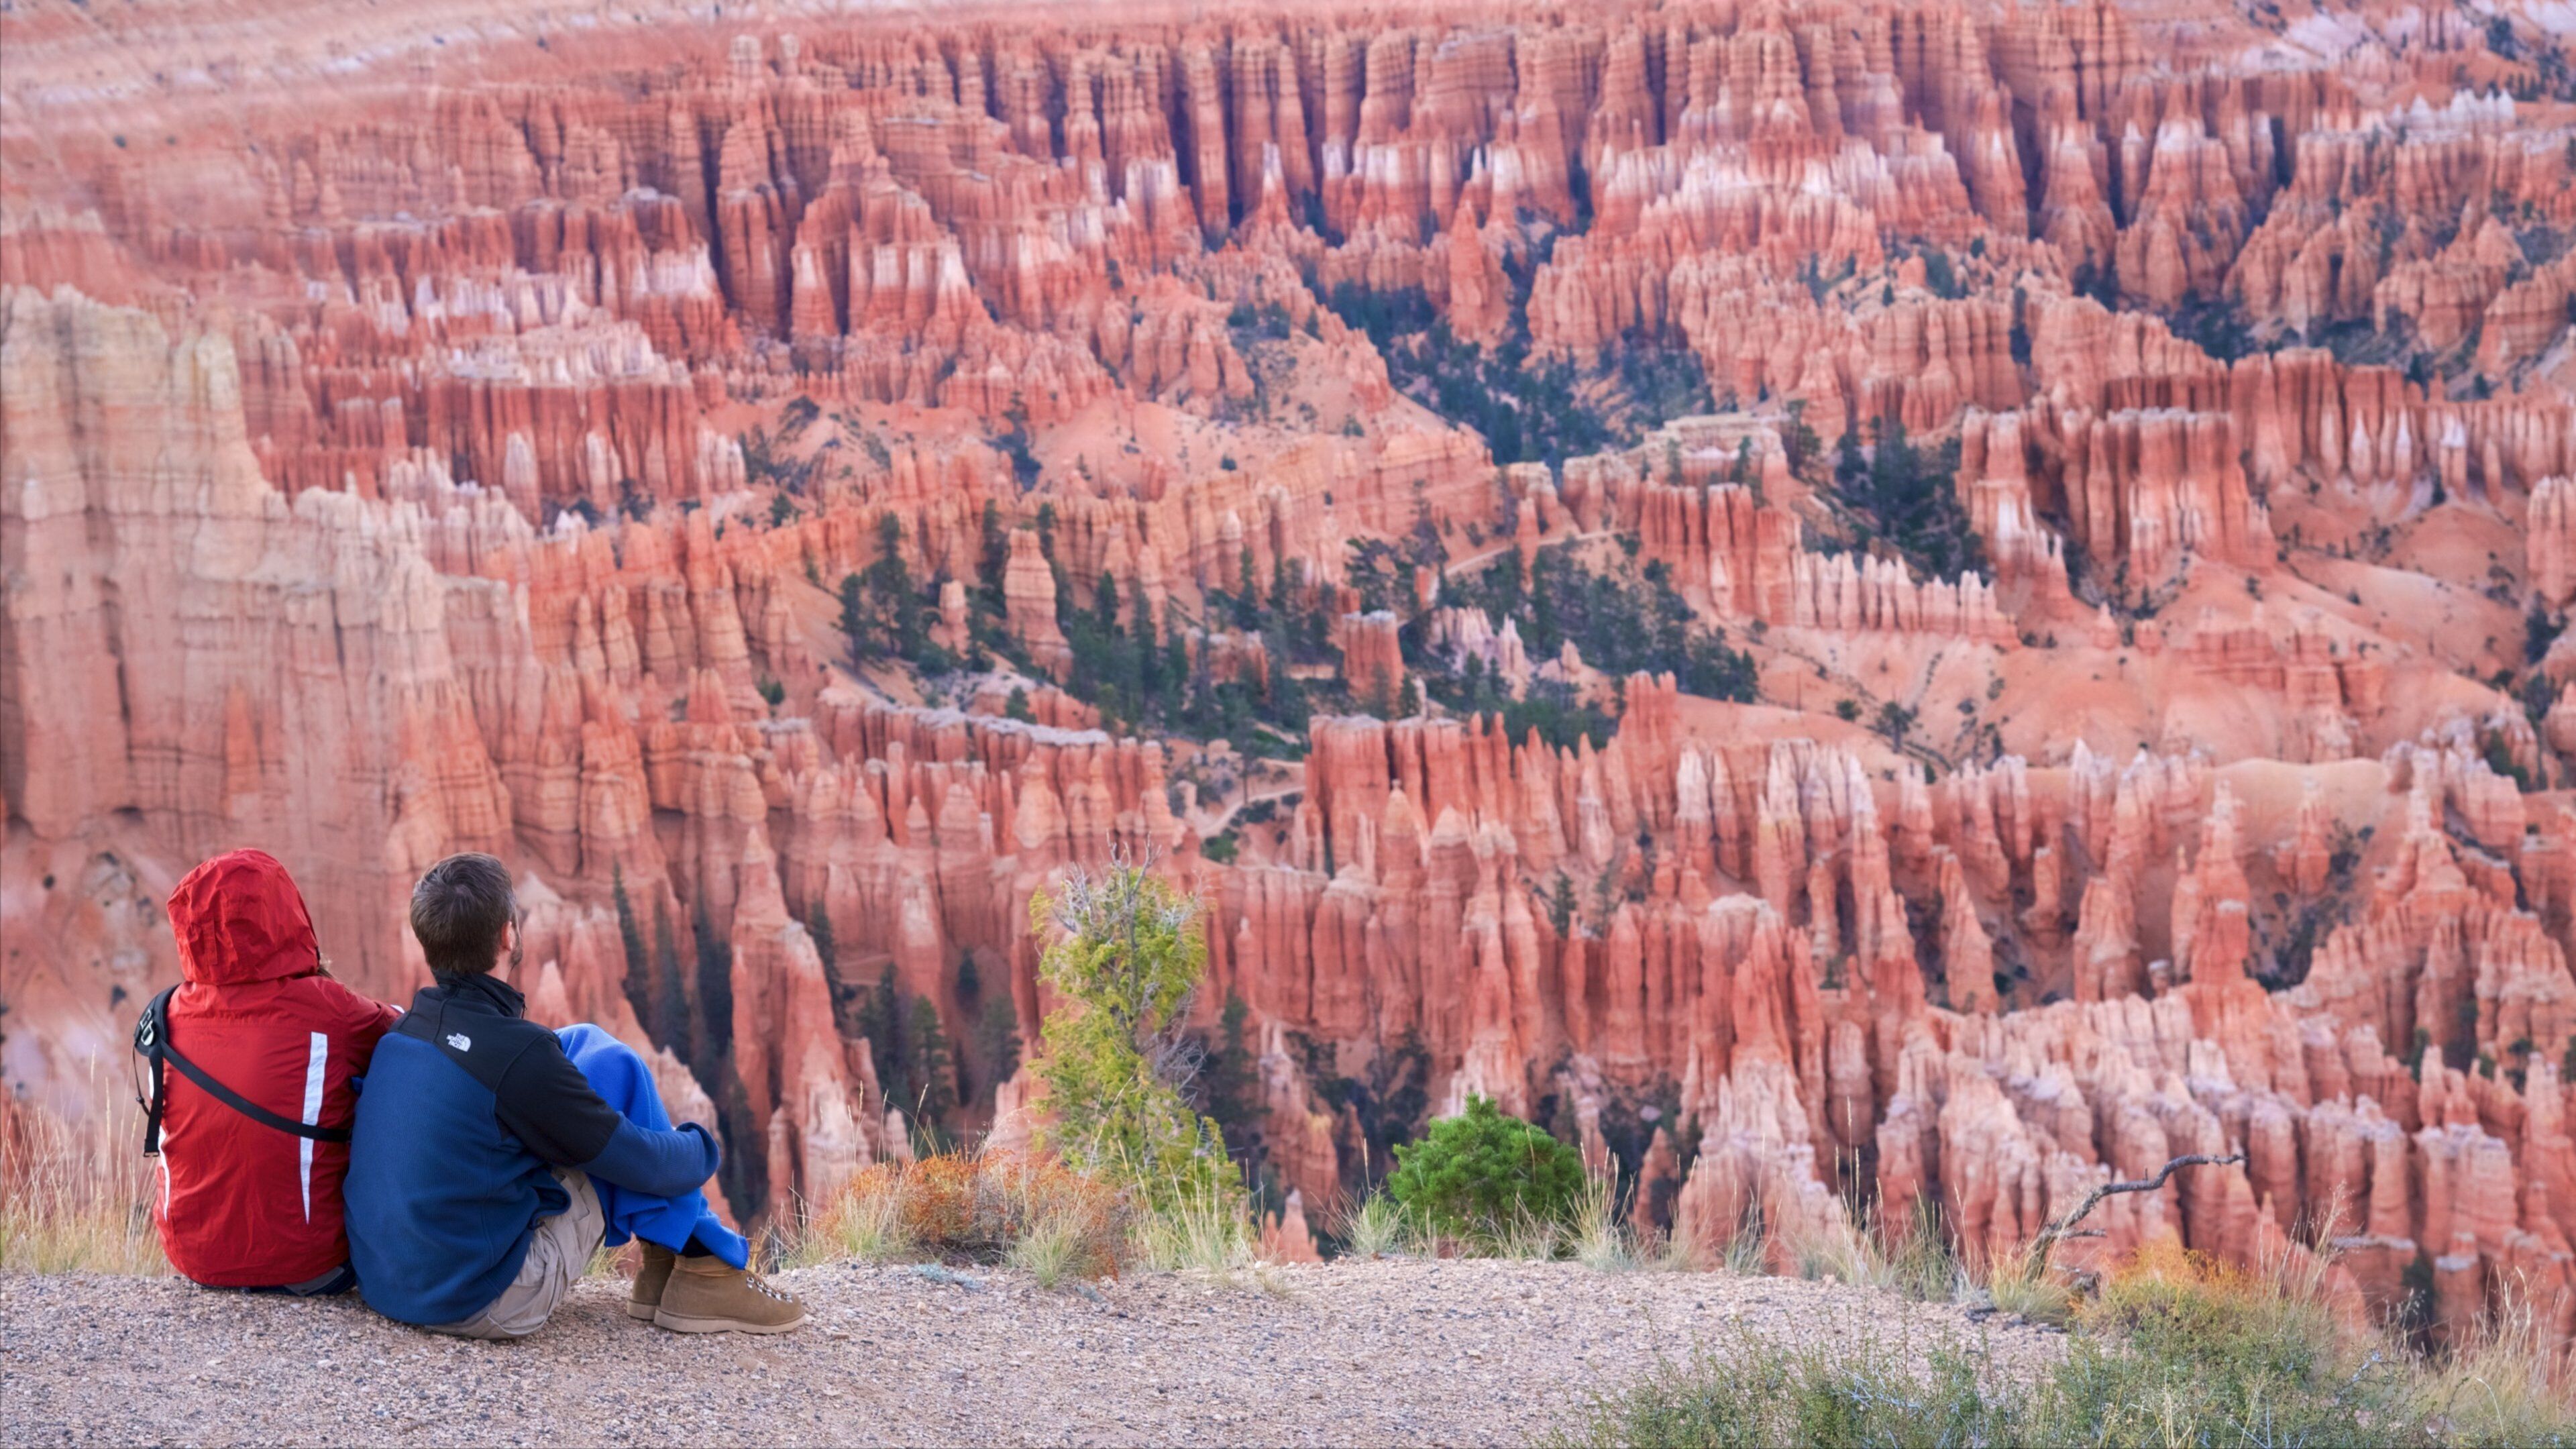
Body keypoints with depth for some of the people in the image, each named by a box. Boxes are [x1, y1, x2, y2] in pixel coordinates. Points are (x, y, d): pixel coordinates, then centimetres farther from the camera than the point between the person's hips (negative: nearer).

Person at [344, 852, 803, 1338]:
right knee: (612, 1066, -1)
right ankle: (701, 1266, 7)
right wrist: (700, 1148, 10)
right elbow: (638, 1161, -9)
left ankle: (663, 1258, 20)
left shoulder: (397, 1032, 3)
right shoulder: (517, 1053, -19)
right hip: (477, 1306, -8)